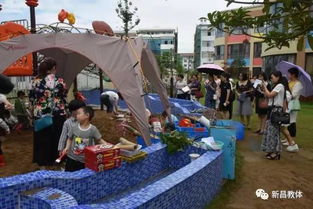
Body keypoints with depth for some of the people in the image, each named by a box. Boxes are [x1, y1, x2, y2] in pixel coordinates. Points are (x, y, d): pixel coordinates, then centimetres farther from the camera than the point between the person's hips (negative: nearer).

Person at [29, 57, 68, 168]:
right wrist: (62, 109, 16)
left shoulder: (35, 81, -2)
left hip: (40, 116, 2)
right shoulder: (59, 81, -7)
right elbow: (64, 98, 0)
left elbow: (31, 98, 4)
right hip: (57, 116, -1)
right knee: (57, 139, 12)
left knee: (41, 140, 12)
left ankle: (43, 164, 22)